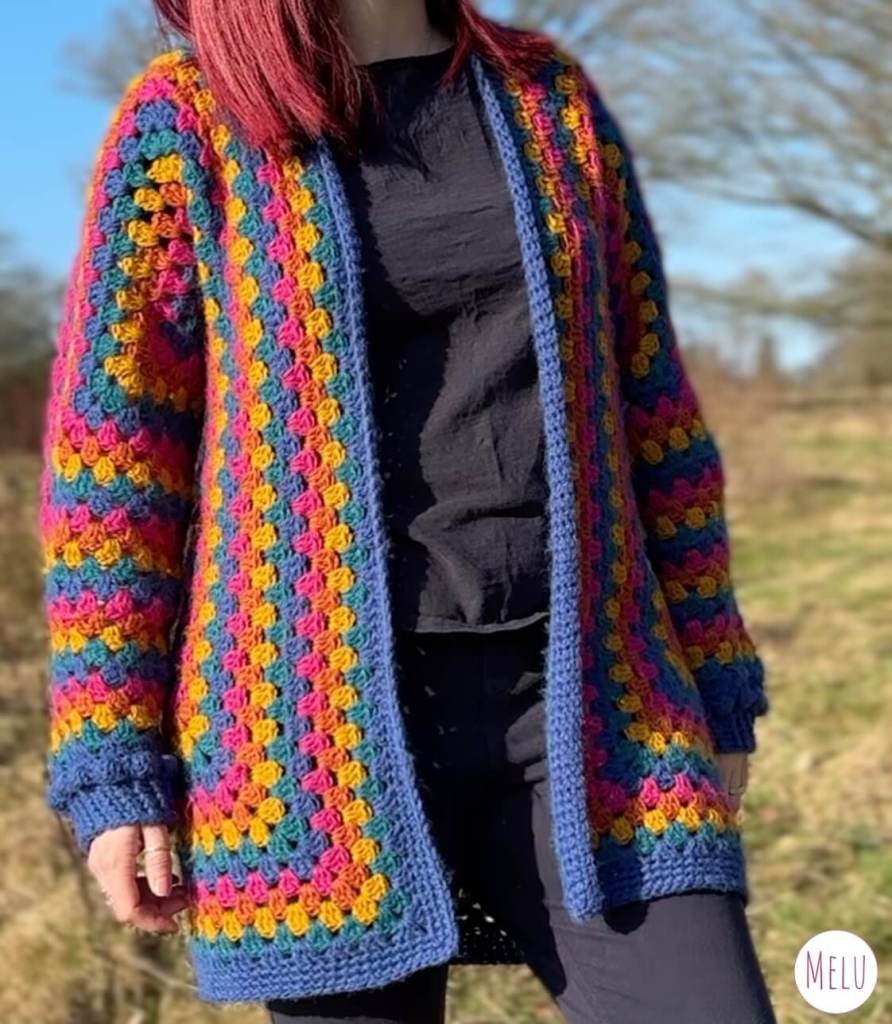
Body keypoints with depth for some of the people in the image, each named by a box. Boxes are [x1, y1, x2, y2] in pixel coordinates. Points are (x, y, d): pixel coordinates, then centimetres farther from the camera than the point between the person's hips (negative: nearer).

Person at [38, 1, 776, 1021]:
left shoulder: (552, 98, 12)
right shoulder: (187, 121, 1)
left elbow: (653, 405, 14)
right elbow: (104, 463, -1)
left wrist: (714, 686, 13)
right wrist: (113, 771, -5)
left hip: (584, 703, 3)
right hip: (328, 716, -2)